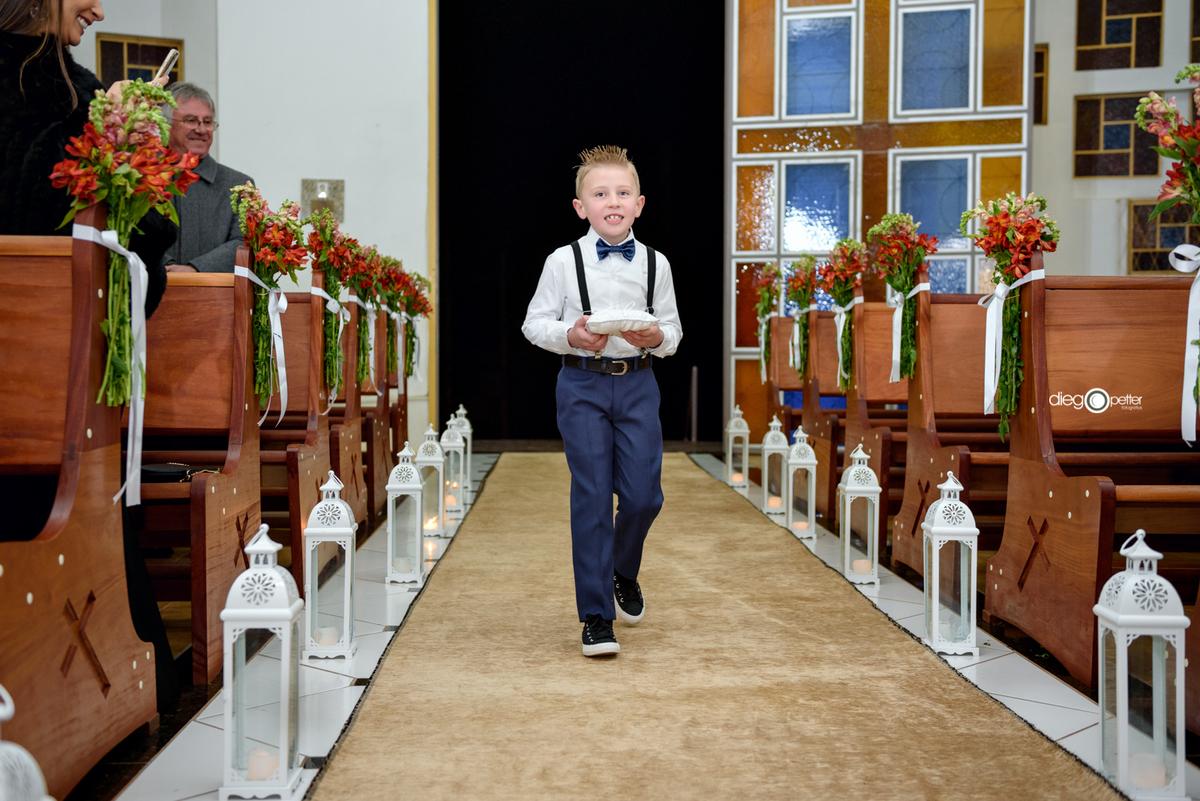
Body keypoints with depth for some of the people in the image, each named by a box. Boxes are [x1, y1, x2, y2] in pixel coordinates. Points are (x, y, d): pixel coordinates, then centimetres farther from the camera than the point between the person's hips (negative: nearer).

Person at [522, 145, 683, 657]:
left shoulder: (655, 264, 6)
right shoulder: (563, 262, 0)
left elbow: (672, 329, 11)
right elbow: (535, 322, 3)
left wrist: (657, 337, -12)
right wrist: (570, 336, -16)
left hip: (638, 385, 2)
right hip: (583, 386, -2)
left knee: (643, 495, -2)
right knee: (591, 498, -3)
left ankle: (623, 572, 32)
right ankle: (596, 617, 7)